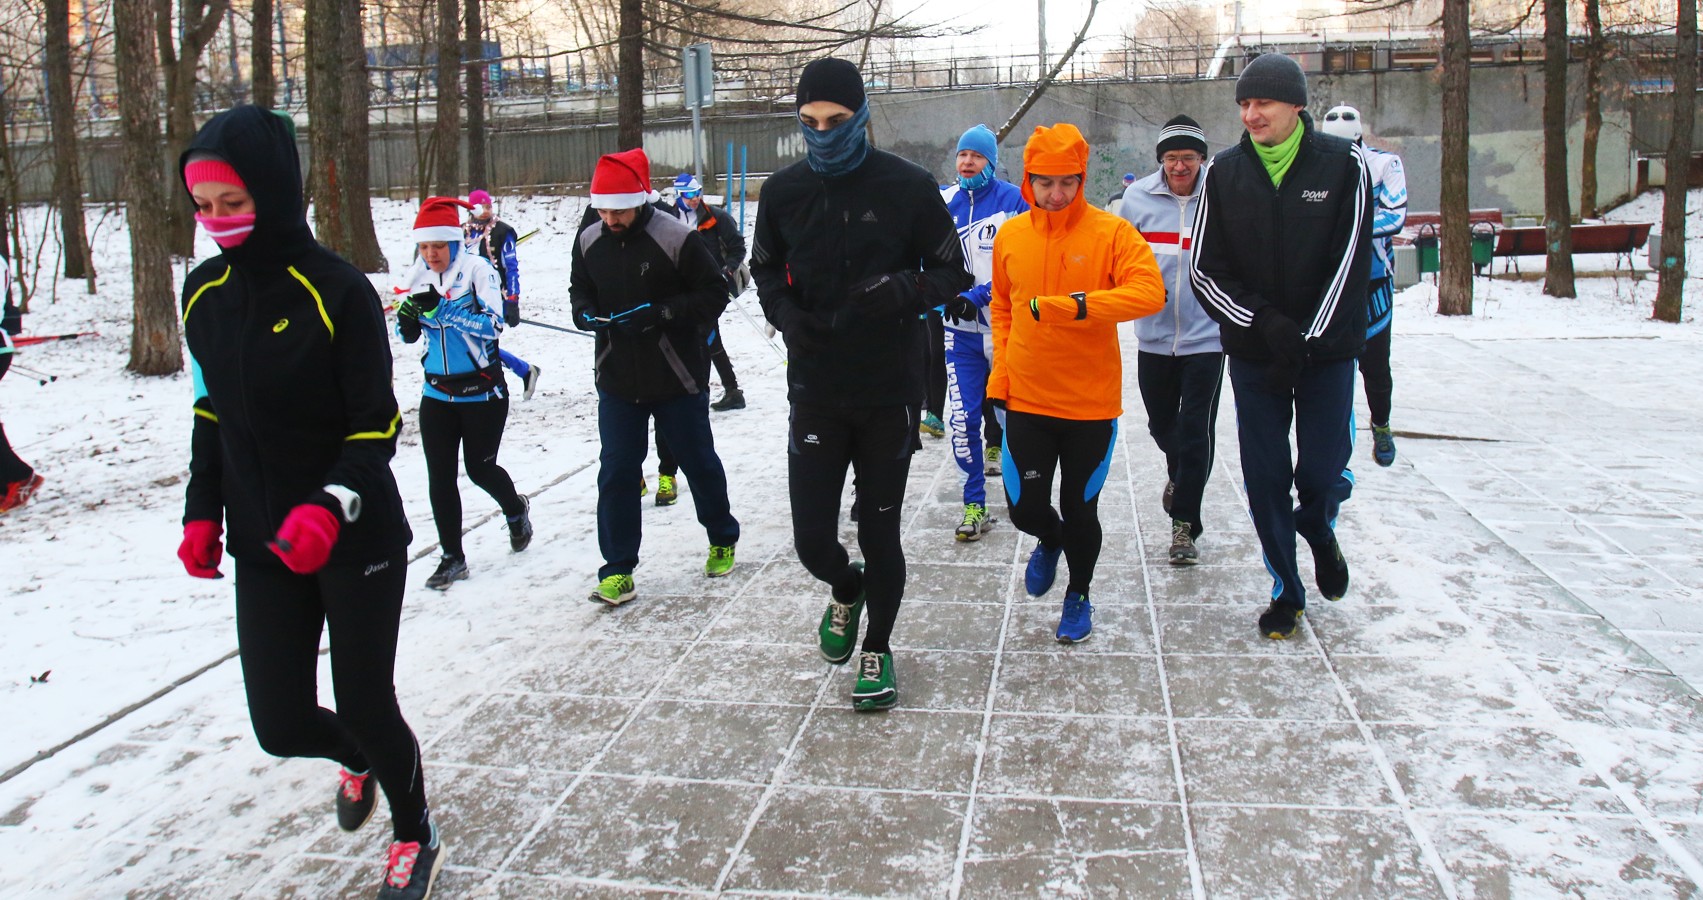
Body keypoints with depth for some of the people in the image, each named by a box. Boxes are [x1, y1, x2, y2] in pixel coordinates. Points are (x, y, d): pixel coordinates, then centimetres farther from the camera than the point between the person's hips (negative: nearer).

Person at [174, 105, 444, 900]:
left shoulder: (336, 292, -15)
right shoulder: (204, 293, 3)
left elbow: (375, 425, -13)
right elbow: (212, 411, 14)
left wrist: (329, 507, -27)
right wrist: (201, 513, 9)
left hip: (357, 543, -5)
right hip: (262, 548, 5)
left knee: (365, 708, 3)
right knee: (281, 725, 5)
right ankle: (358, 762, 43)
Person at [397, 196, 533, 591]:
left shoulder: (477, 270, -12)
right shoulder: (418, 277, 3)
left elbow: (493, 324, -23)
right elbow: (409, 336, 9)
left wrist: (441, 309, -31)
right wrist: (408, 319, -14)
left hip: (483, 392, -4)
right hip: (437, 393, 4)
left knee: (480, 469, 6)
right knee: (440, 476, 2)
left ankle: (515, 510, 39)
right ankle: (452, 557, 14)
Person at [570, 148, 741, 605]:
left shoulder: (677, 238, -16)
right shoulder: (589, 241, -1)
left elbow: (713, 294, -13)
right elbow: (580, 291, 15)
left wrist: (661, 313, -24)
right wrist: (586, 313, -8)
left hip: (678, 380, -3)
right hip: (617, 380, 4)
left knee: (699, 463, 14)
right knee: (616, 472, 2)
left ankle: (723, 540, 37)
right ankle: (618, 569, 12)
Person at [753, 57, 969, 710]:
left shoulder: (909, 186, -7)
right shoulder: (784, 191, 1)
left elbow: (952, 272, -1)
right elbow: (766, 270, 15)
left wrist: (906, 289, -23)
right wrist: (786, 312, -7)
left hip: (890, 391, -2)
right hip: (815, 391, 2)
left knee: (880, 533, 7)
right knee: (812, 538, -1)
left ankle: (877, 648, 31)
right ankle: (846, 589, 36)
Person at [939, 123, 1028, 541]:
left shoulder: (1013, 199, -7)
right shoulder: (943, 202, 3)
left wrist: (977, 296, -20)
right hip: (961, 328, 2)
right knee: (964, 418, -2)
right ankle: (974, 504, 10)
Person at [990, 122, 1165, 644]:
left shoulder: (1111, 233, -9)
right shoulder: (1010, 236, 2)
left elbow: (1149, 293, -22)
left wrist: (1071, 306, -29)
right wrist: (999, 373, 6)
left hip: (1092, 404, -2)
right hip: (1025, 401, 2)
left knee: (1080, 510, 10)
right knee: (1025, 509, 1)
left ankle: (1079, 595, 36)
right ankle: (1050, 541, 39)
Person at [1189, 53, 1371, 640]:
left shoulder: (1343, 166, -5)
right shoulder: (1223, 173, 0)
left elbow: (1349, 264, -9)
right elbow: (1205, 270, -2)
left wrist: (1305, 340, -14)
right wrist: (1265, 321, -14)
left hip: (1327, 351, -1)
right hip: (1252, 354, 2)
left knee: (1322, 473, 0)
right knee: (1264, 477, 4)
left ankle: (1320, 534, 36)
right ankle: (1287, 589, 22)